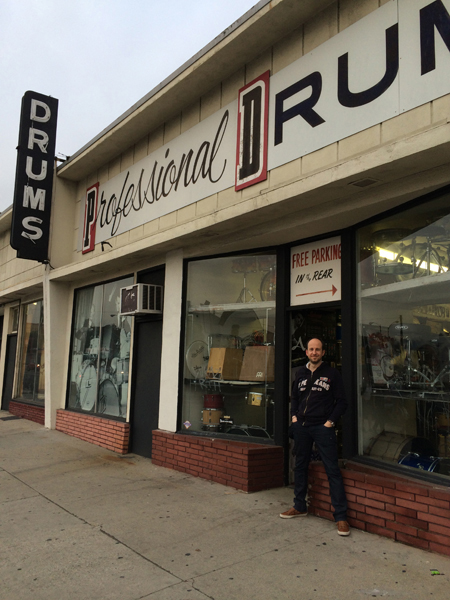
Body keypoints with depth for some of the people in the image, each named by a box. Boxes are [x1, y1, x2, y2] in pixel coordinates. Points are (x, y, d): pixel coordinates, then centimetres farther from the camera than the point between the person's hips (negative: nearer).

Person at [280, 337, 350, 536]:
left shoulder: (331, 373, -2)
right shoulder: (300, 373, 11)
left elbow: (341, 401, -2)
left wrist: (330, 421, -10)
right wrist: (294, 416, 8)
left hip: (323, 428, -5)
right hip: (301, 426, 5)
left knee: (332, 470, -5)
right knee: (300, 466, 15)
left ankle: (341, 516, 1)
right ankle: (299, 506, 30)